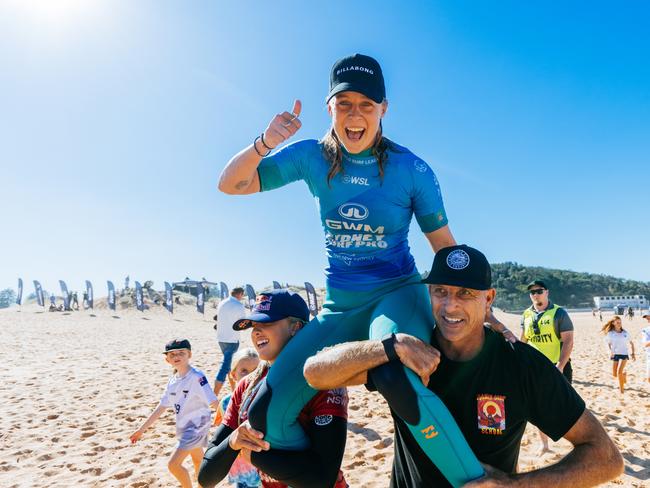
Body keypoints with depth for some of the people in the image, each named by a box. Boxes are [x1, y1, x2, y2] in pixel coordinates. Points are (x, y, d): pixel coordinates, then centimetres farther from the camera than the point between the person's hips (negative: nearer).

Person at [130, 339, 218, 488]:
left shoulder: (196, 376, -21)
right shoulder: (173, 380, 3)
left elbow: (214, 402, -26)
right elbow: (161, 407, 11)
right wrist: (141, 429, 13)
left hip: (196, 426, -8)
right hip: (184, 427, 8)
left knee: (173, 464, -7)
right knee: (198, 461, 21)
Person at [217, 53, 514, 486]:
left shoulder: (412, 169, -7)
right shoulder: (313, 157, 0)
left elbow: (446, 246, 0)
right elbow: (231, 185, -1)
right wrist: (265, 142, -19)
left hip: (398, 294, -3)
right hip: (339, 307, 3)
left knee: (396, 378, -38)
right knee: (267, 414, -9)